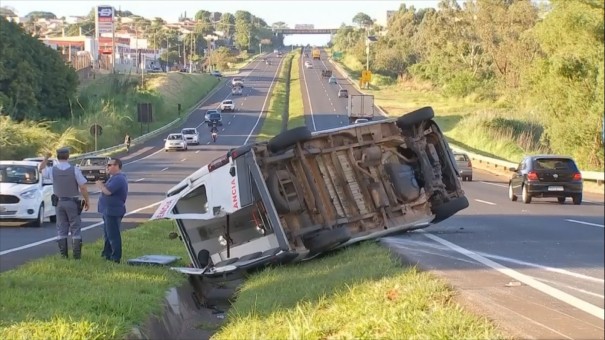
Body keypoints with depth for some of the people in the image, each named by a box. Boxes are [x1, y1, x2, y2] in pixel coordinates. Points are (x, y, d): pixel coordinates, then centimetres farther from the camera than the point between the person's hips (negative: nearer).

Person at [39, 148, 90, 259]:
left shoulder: (52, 170, -6)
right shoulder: (74, 170, -14)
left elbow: (41, 169, 17)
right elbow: (83, 188, -13)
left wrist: (46, 158, 28)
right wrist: (87, 201, -2)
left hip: (59, 203, 2)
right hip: (73, 202, -2)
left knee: (61, 228, 9)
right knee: (75, 228, 4)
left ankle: (63, 254, 8)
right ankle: (77, 253, 1)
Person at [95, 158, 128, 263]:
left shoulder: (118, 179, -20)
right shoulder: (115, 178, 18)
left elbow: (108, 191, -27)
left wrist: (100, 185, -11)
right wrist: (102, 186, 7)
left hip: (113, 211, -12)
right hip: (109, 210, 12)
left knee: (113, 235, -7)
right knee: (108, 235, 19)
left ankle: (116, 258, -3)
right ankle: (107, 254, 29)